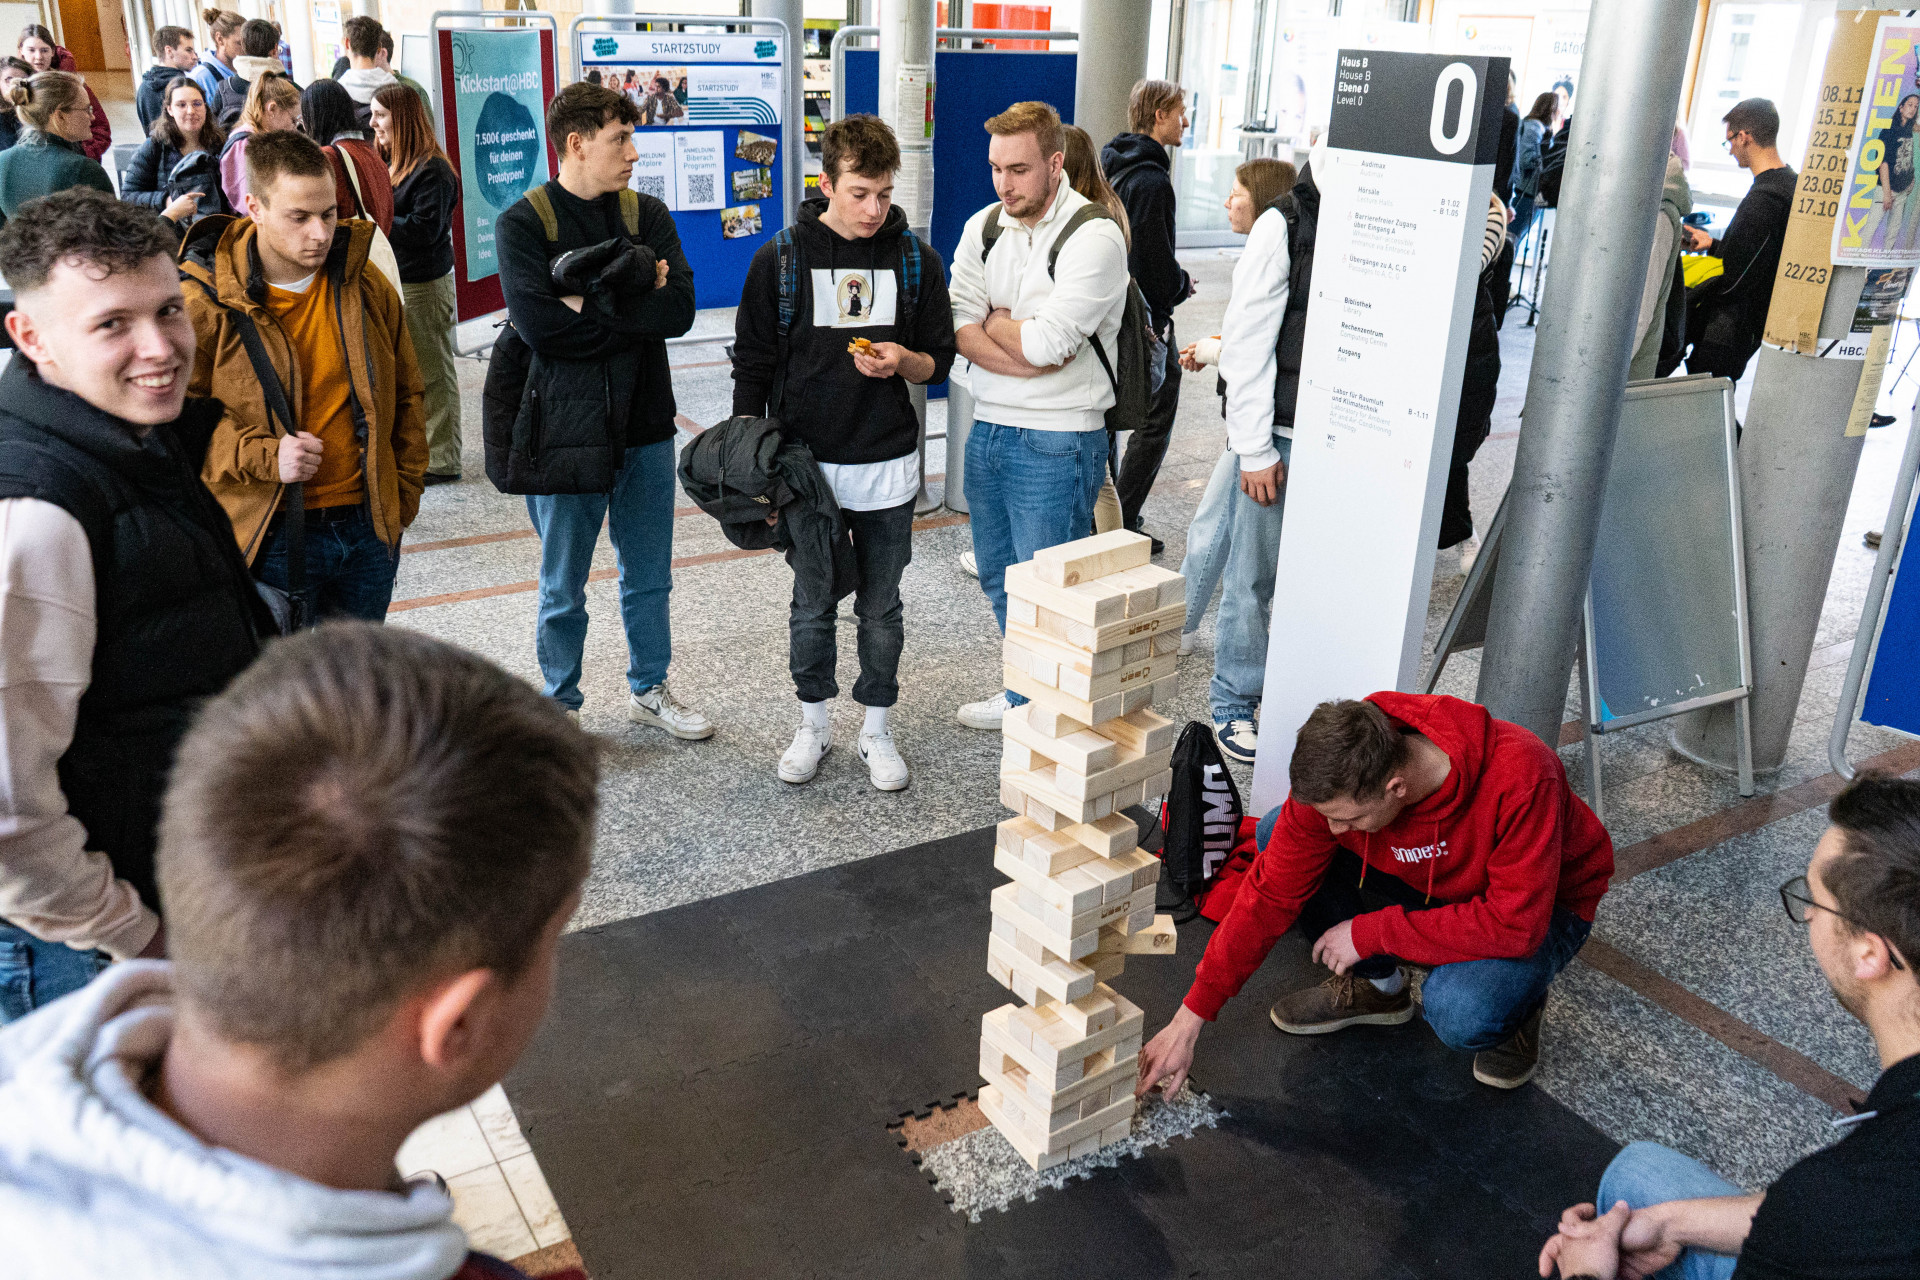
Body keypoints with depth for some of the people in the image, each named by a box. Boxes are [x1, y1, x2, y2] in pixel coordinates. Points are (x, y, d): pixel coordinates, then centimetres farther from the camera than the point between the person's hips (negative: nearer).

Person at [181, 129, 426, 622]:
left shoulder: (367, 288, 4)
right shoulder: (205, 302, -9)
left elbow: (405, 395, 14)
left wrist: (403, 493, 9)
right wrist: (263, 457, -18)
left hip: (370, 528, 4)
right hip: (270, 538, -4)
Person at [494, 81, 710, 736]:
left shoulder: (648, 214, 5)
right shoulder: (523, 223, -7)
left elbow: (680, 308, -10)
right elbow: (538, 323, -21)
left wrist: (591, 302, -16)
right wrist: (635, 310, -13)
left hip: (645, 424, 4)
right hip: (566, 428, -4)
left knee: (649, 576, 17)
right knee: (563, 588, 10)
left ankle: (649, 689, 36)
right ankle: (559, 706, 27)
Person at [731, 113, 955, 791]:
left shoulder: (916, 260, 1)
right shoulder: (780, 260, -2)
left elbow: (938, 361, 7)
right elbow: (753, 366, 3)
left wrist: (902, 361, -17)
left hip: (887, 469, 1)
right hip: (807, 467, -1)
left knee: (881, 609, 9)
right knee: (813, 606, 10)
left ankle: (876, 728, 26)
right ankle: (814, 724, 29)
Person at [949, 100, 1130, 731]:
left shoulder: (1094, 236, -14)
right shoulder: (983, 227, 7)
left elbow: (1045, 341, -23)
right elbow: (959, 329, -3)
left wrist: (994, 322, -5)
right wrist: (1024, 349, -17)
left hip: (1056, 440, -7)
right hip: (988, 426, 7)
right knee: (999, 577, 19)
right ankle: (1023, 695, 39)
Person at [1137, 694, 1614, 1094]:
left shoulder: (1520, 779, -39)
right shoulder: (1333, 783, -25)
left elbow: (1515, 925, -35)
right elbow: (1271, 893, -19)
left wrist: (1371, 931, -30)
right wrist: (1190, 1019, -20)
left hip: (1543, 905, -4)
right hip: (1429, 883, 5)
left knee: (1459, 1012, -37)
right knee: (1274, 838, -16)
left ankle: (1519, 1002, 1)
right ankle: (1376, 984, 3)